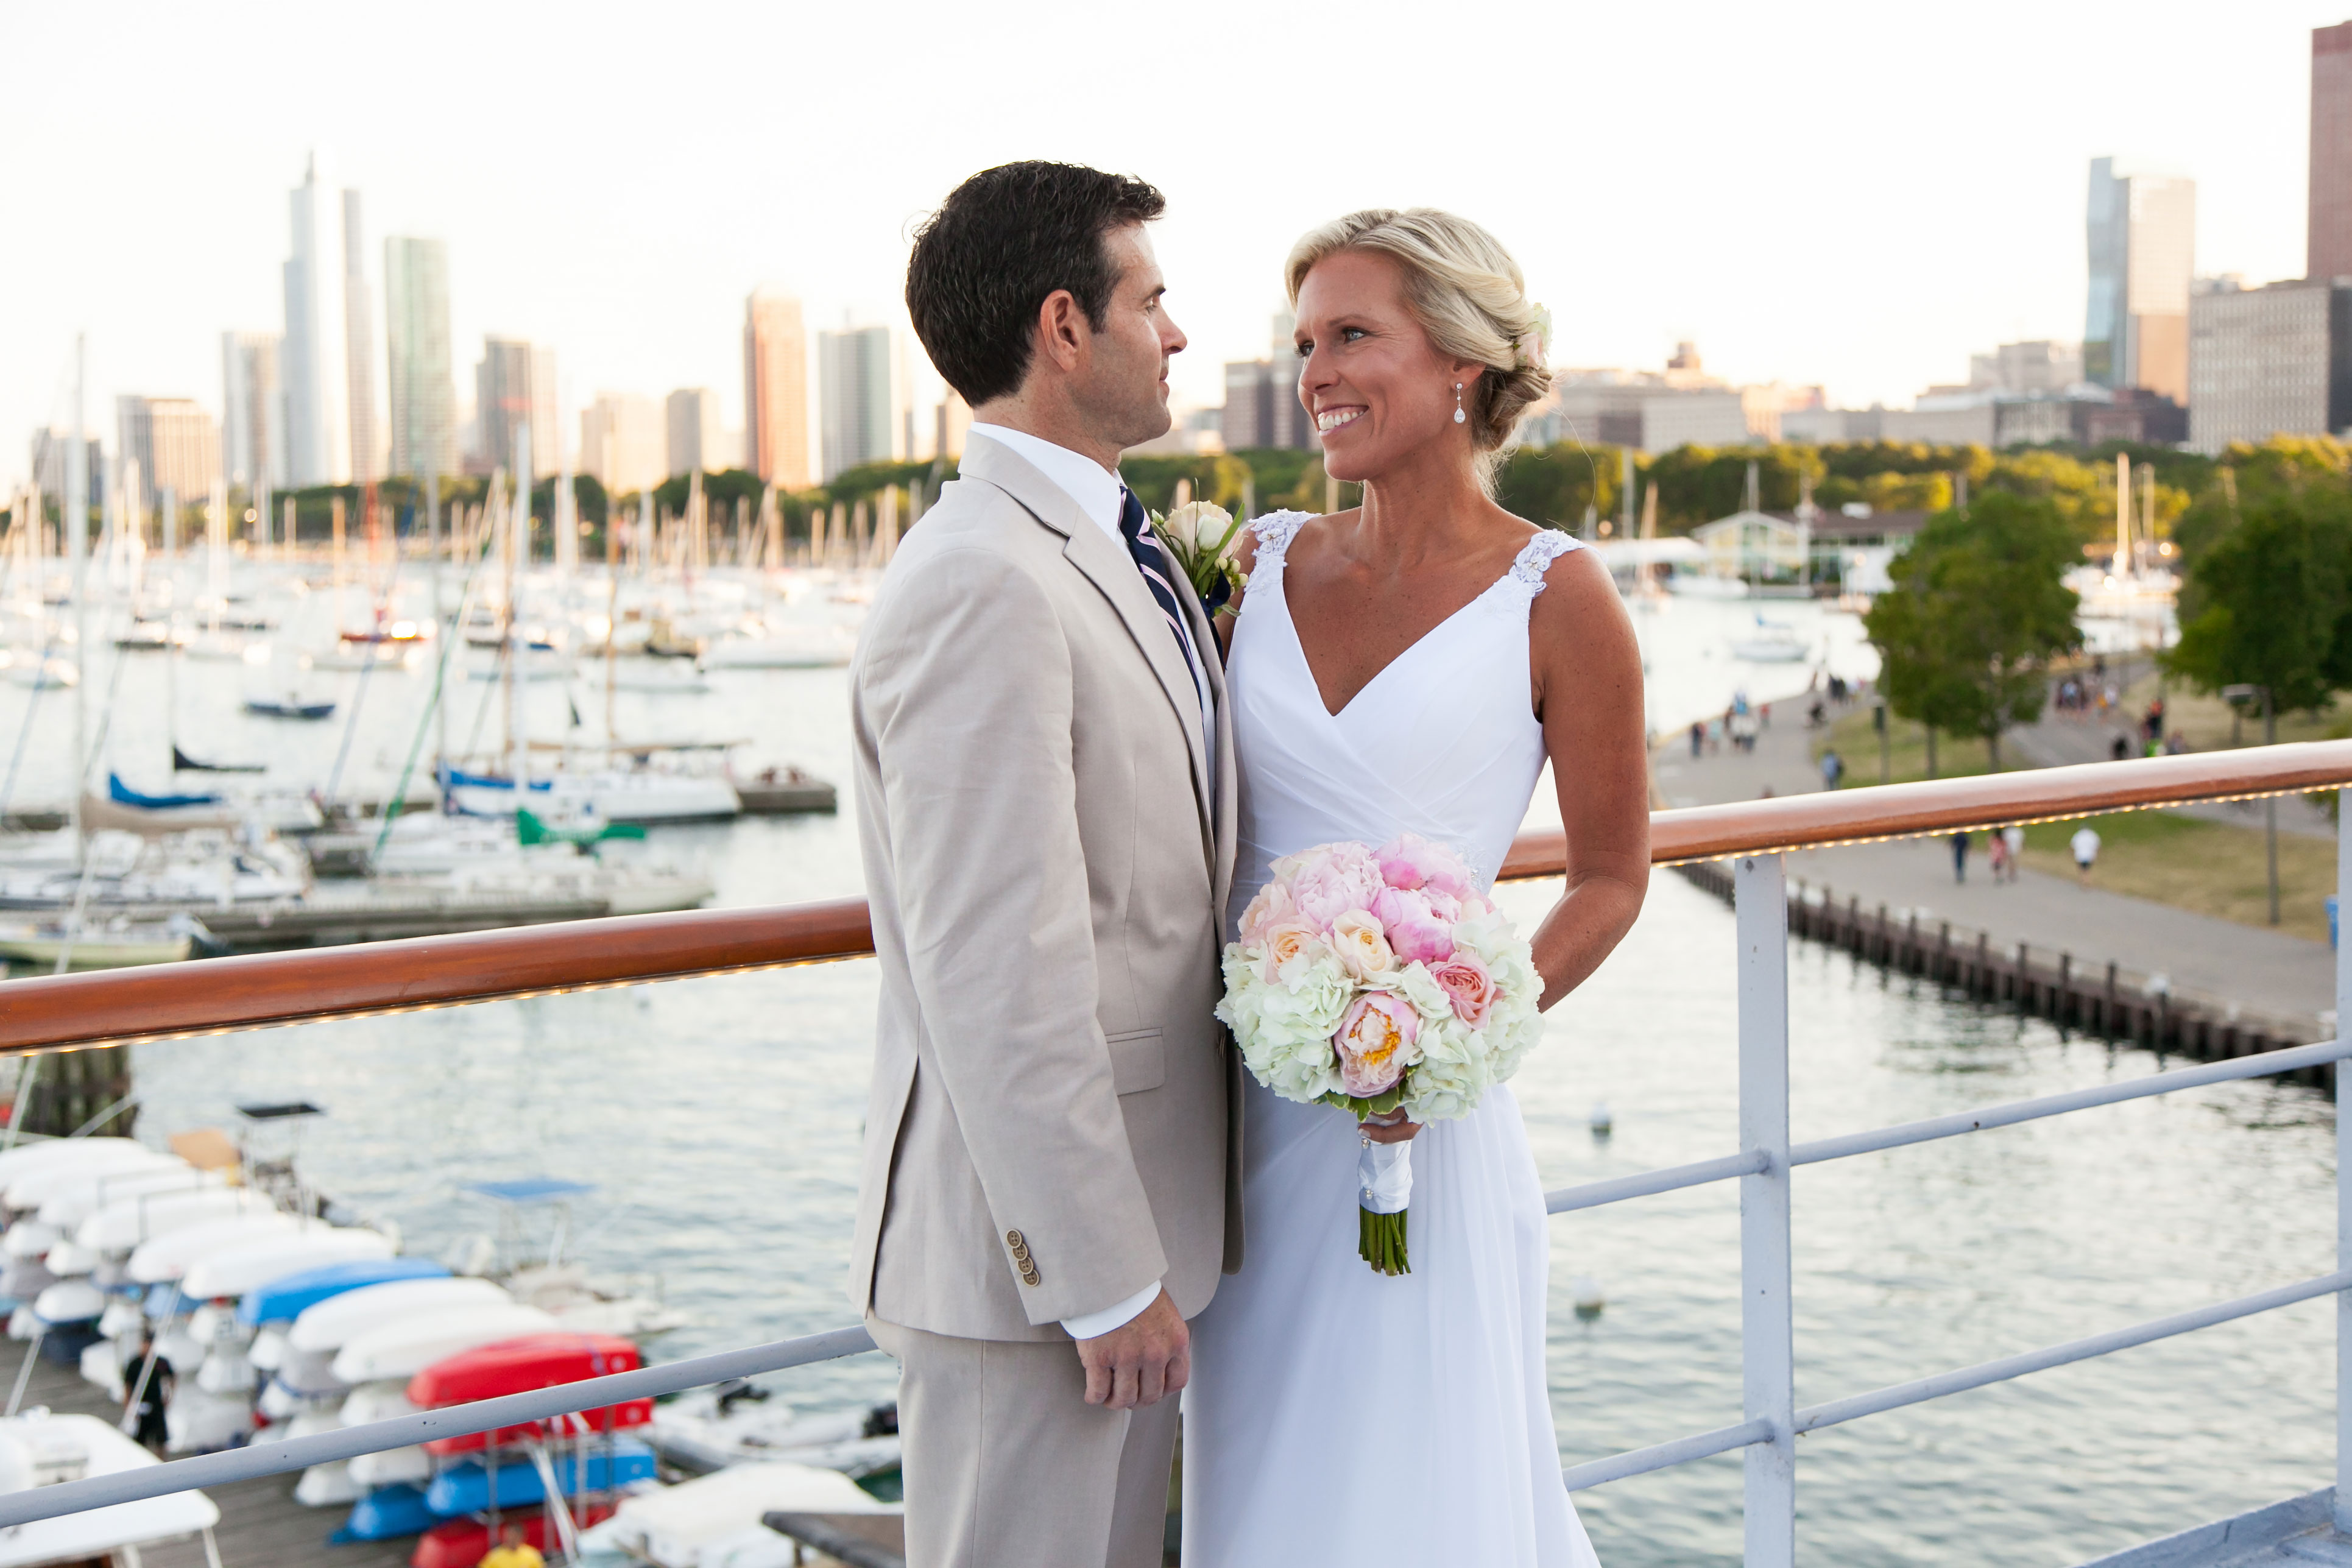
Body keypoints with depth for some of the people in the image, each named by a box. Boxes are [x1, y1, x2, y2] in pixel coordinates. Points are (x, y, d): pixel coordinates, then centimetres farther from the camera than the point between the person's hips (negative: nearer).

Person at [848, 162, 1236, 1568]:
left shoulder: (1123, 554, 12)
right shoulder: (980, 584, -20)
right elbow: (996, 978, -24)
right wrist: (1105, 1279, -20)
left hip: (1132, 1204, 10)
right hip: (1032, 1238, -10)